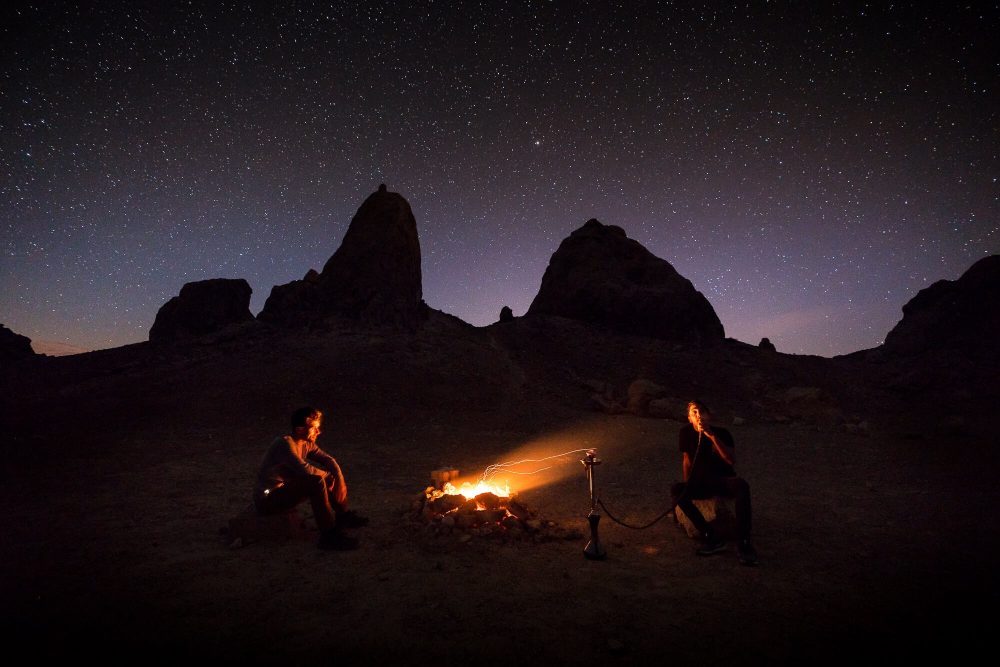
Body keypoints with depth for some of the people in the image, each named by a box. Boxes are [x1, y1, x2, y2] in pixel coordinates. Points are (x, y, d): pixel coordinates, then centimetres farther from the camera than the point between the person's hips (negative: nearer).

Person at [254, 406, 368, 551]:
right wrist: (328, 475, -19)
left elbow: (328, 460, 5)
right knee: (317, 482, -29)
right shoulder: (285, 443, -26)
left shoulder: (306, 443, -1)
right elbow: (304, 469, -37)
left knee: (331, 477, 5)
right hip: (267, 499, -9)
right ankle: (329, 535, -23)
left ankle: (343, 516, 23)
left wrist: (340, 480, -11)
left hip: (286, 488, 9)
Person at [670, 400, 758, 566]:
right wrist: (688, 487, 4)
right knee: (676, 490, -27)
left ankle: (744, 542, -31)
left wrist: (712, 435, -31)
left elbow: (731, 460, -26)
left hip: (724, 481, -2)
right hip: (701, 483, 2)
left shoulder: (721, 433, -10)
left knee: (742, 485, -36)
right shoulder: (686, 432, -3)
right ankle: (712, 538, -26)